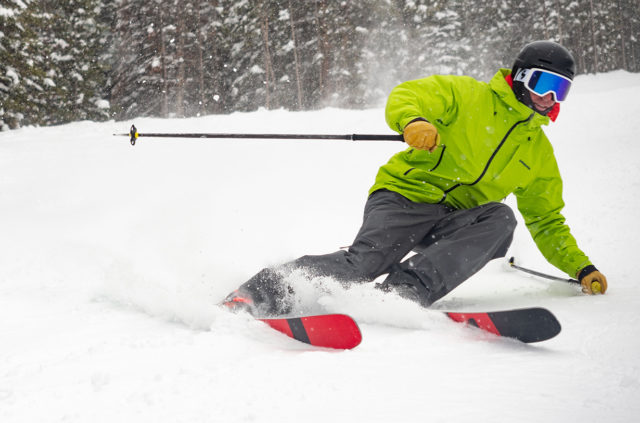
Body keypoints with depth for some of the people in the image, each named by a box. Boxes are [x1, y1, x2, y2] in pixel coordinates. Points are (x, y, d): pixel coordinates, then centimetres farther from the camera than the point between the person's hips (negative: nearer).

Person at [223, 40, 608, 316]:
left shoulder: (539, 151, 21)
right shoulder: (467, 95, 5)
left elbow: (548, 223, 29)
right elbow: (406, 96, -8)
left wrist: (581, 268, 19)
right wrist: (412, 121, -31)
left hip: (454, 225, 4)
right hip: (405, 195, -4)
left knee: (500, 219, -28)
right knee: (367, 260, -32)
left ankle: (405, 290, -38)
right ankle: (261, 293, -27)